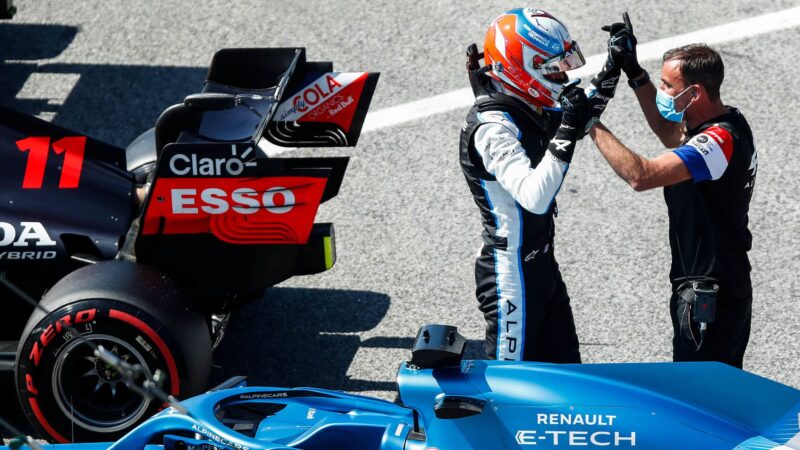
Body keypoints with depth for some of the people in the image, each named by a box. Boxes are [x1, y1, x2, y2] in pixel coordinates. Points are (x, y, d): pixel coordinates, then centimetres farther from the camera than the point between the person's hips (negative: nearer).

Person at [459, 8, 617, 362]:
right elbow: (535, 197, -35)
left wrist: (610, 76, 11)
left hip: (540, 263, 10)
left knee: (564, 369, 16)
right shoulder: (491, 127, -24)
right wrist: (566, 133, -35)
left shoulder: (527, 109, 4)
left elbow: (580, 123, 25)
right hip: (511, 274, -10)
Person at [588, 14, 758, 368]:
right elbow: (670, 135, 24)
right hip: (730, 288, 10)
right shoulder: (727, 122, 5)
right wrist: (634, 73, 15)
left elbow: (641, 176, -36)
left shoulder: (719, 141, -26)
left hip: (708, 297, -10)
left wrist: (590, 124, -27)